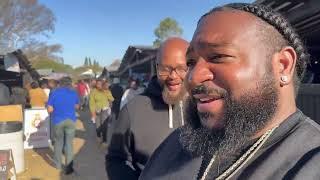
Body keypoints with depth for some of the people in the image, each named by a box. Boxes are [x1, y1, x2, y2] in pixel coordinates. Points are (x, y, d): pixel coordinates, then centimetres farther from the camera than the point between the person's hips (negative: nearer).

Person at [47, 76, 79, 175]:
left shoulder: (54, 92, -4)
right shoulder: (74, 92, 2)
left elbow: (49, 109, -6)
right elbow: (77, 106, 15)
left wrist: (57, 108, 13)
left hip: (58, 121, -1)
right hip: (71, 120, 1)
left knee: (58, 142, 17)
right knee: (69, 143, 5)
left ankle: (58, 164, 27)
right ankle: (68, 167, 5)